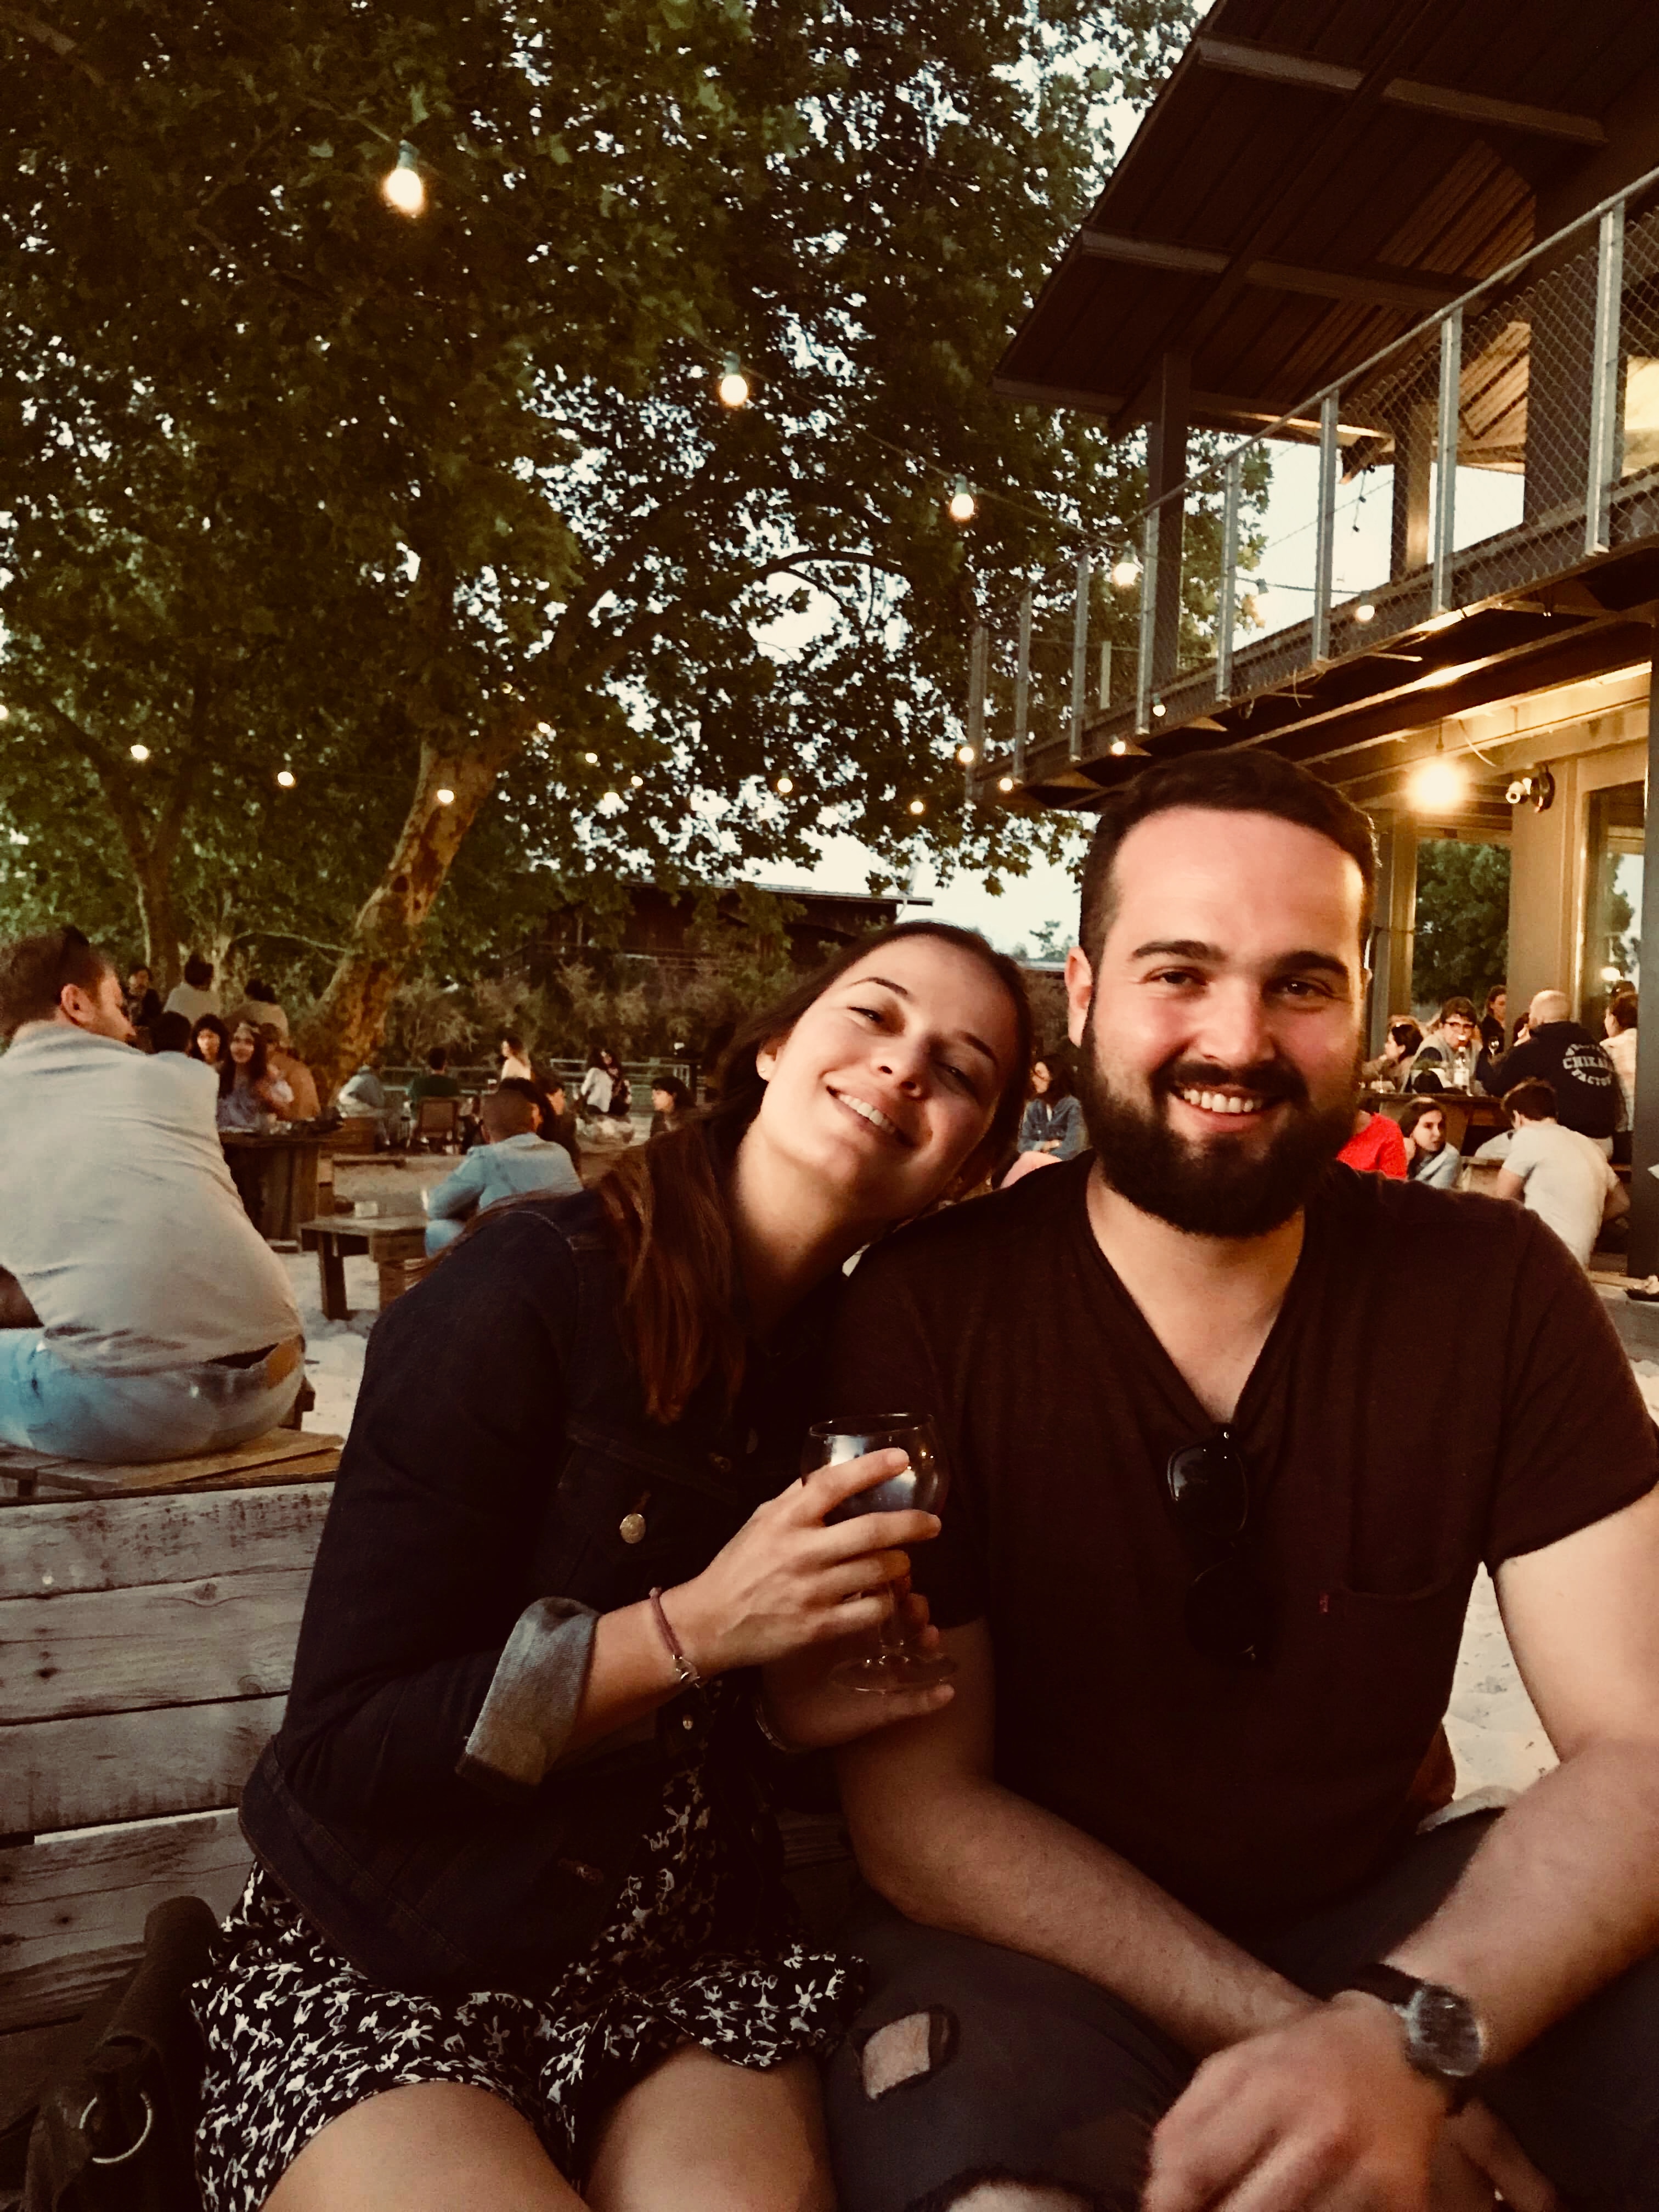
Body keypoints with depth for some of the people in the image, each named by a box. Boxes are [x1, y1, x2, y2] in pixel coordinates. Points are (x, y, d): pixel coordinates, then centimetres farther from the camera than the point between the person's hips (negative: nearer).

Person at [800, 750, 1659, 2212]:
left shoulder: (1496, 1290, -9)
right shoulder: (922, 1317, -16)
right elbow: (922, 1808, -13)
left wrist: (1405, 2038, -29)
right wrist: (1300, 2041, -23)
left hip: (1389, 1913, 3)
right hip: (1034, 1943, -2)